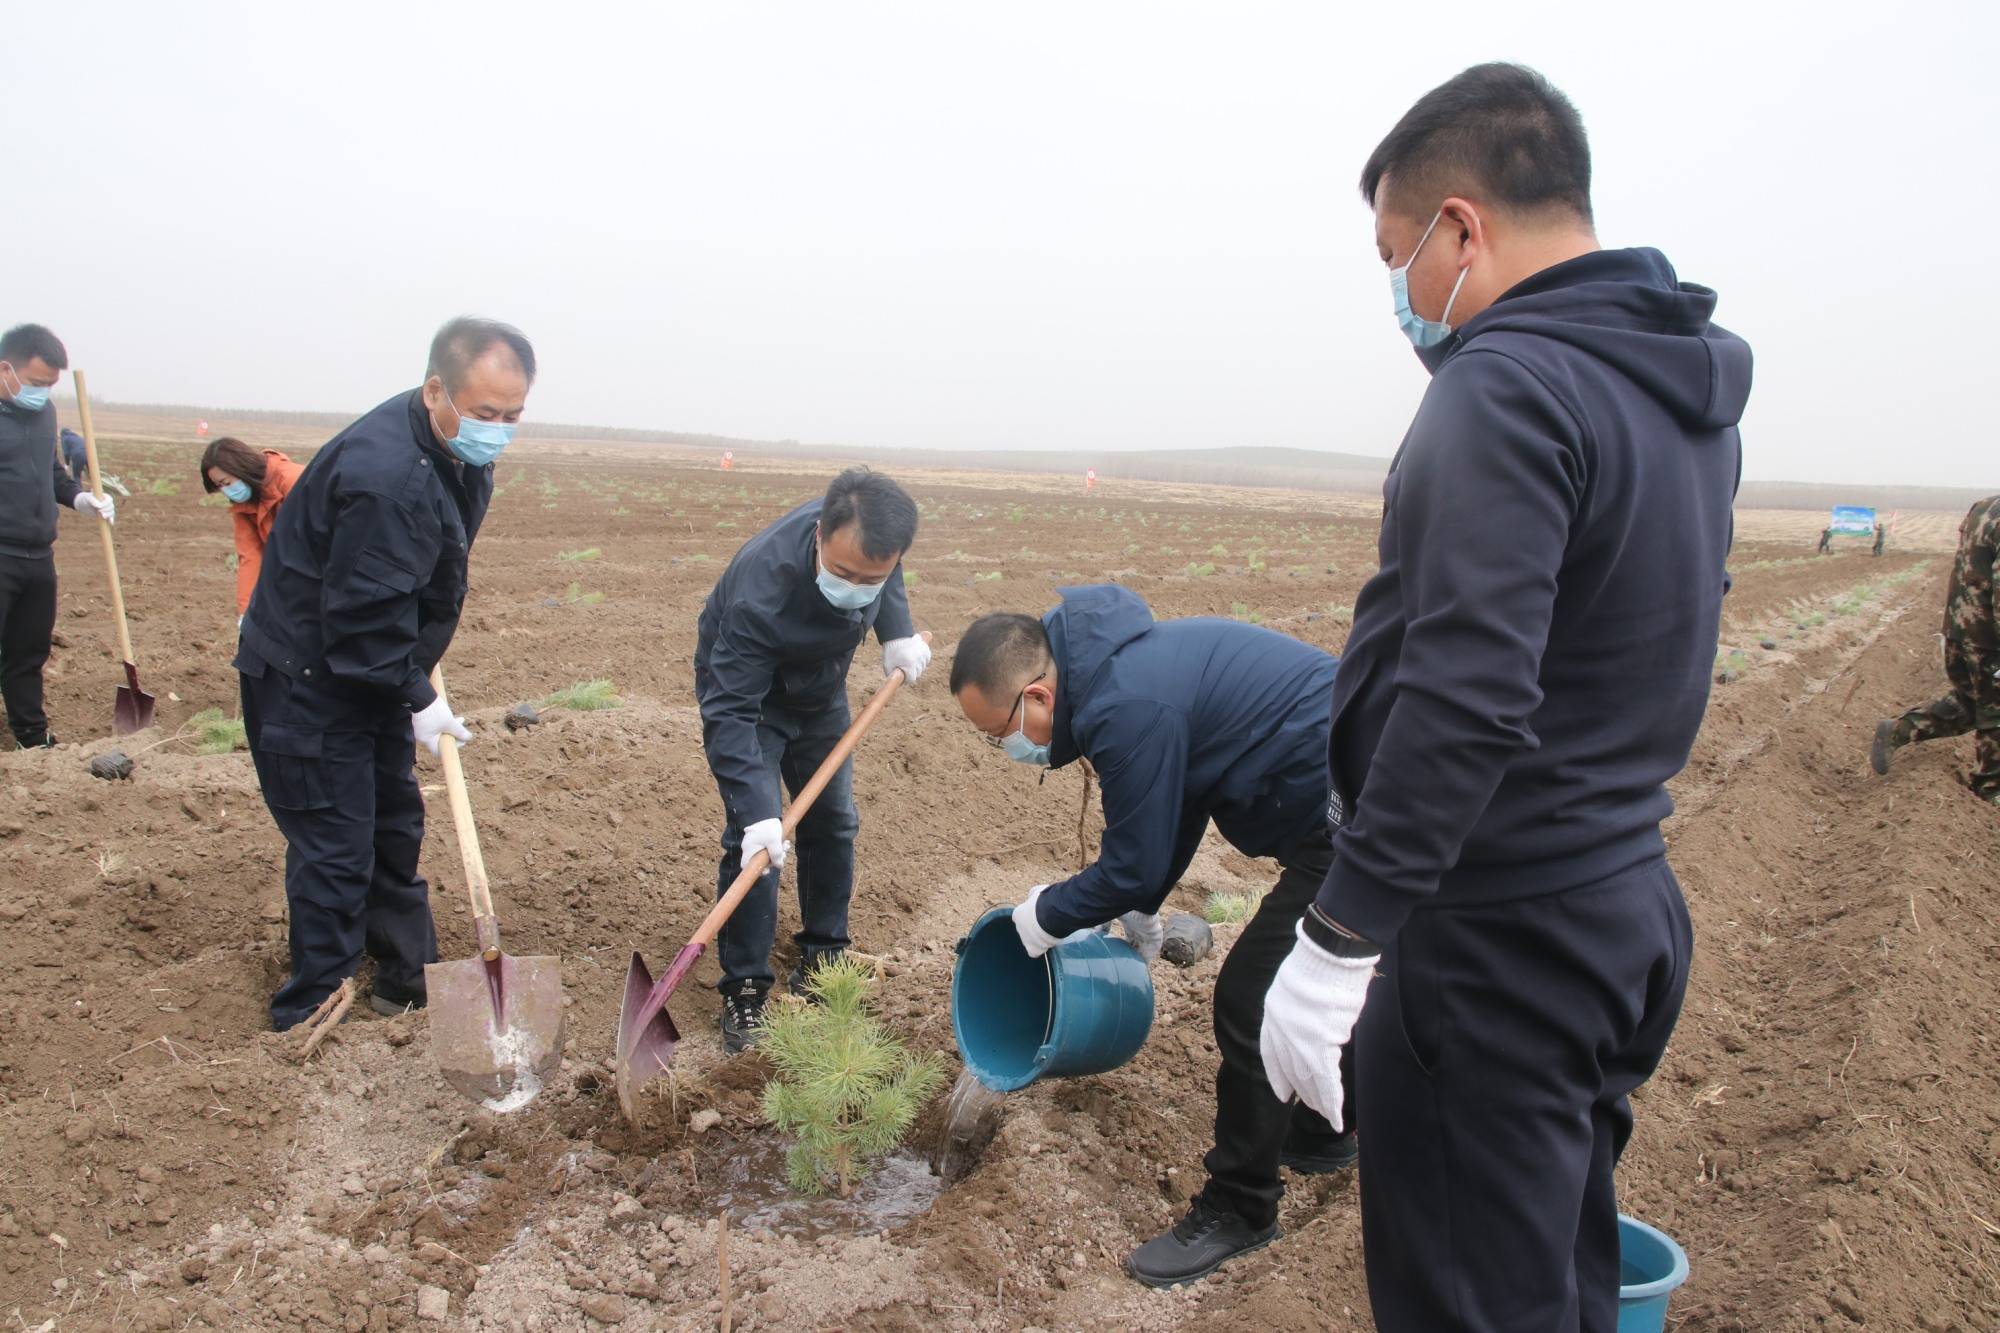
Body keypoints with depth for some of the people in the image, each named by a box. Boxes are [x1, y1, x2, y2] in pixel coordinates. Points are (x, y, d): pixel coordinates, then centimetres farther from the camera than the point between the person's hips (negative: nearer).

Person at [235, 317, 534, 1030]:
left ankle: (410, 984, 31)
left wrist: (420, 674, 14)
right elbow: (362, 618, -28)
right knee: (335, 849, -4)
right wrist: (417, 699, -18)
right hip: (305, 679, -9)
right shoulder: (386, 476, -31)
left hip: (372, 670, 10)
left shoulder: (460, 455, 0)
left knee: (394, 830, 17)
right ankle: (311, 1019, 11)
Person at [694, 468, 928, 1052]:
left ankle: (823, 953, 28)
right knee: (753, 839, -13)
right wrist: (756, 810, -46)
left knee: (834, 823, 9)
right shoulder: (761, 592, -44)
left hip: (819, 692, 6)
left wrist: (897, 632, -14)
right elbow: (730, 711, -40)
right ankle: (744, 988, 1)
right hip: (746, 689, -5)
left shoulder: (872, 542, -27)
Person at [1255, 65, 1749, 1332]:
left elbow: (1465, 696, -27)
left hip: (1502, 939, -9)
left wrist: (1339, 938, -24)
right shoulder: (1689, 387, 11)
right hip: (1635, 907, 10)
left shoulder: (1508, 388, -19)